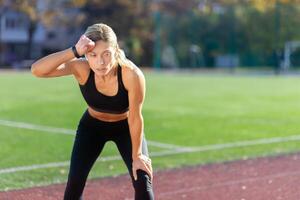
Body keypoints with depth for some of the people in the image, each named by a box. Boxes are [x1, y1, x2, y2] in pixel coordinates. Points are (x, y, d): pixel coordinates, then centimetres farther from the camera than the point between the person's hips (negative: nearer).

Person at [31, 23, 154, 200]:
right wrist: (74, 52, -55)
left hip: (125, 127, -1)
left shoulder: (132, 74, -37)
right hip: (92, 126, 1)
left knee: (143, 181, -10)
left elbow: (135, 118, -24)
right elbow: (37, 70, -45)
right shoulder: (81, 68, -32)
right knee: (75, 181, -5)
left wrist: (136, 156, -15)